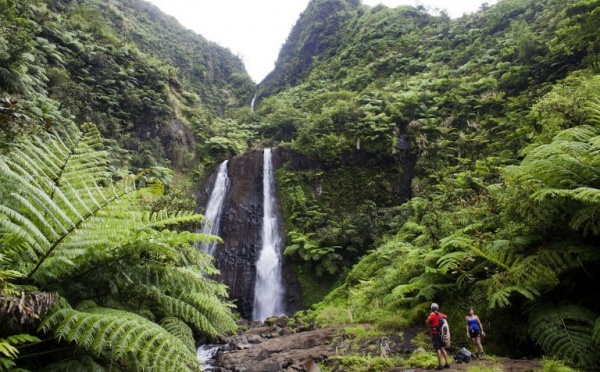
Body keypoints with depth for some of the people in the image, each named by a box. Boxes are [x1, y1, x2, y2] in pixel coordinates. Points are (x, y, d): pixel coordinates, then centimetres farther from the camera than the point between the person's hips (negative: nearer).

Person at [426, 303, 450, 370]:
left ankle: (440, 365, -7)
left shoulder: (432, 314, -13)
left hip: (435, 334, -7)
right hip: (441, 333, 7)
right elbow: (445, 317, 29)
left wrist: (430, 321, 0)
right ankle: (447, 363, 16)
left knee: (438, 349, -6)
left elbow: (426, 322, -19)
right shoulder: (440, 314, 7)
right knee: (442, 348, 15)